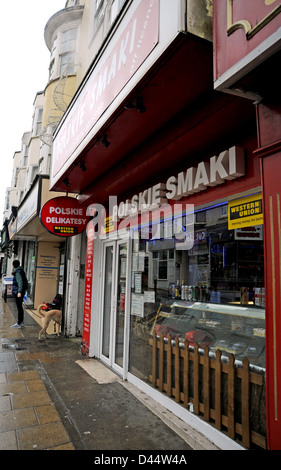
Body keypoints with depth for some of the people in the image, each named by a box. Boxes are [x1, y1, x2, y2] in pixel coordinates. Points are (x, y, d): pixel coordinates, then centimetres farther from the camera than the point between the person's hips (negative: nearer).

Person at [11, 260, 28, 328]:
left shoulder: (18, 272, -16)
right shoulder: (21, 271, 12)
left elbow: (20, 282, -24)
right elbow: (25, 281, 18)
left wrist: (19, 292, -29)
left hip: (18, 293, -10)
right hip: (20, 292, 10)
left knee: (19, 308, -3)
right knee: (20, 307, 16)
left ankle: (19, 324, 3)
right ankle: (21, 322, 24)